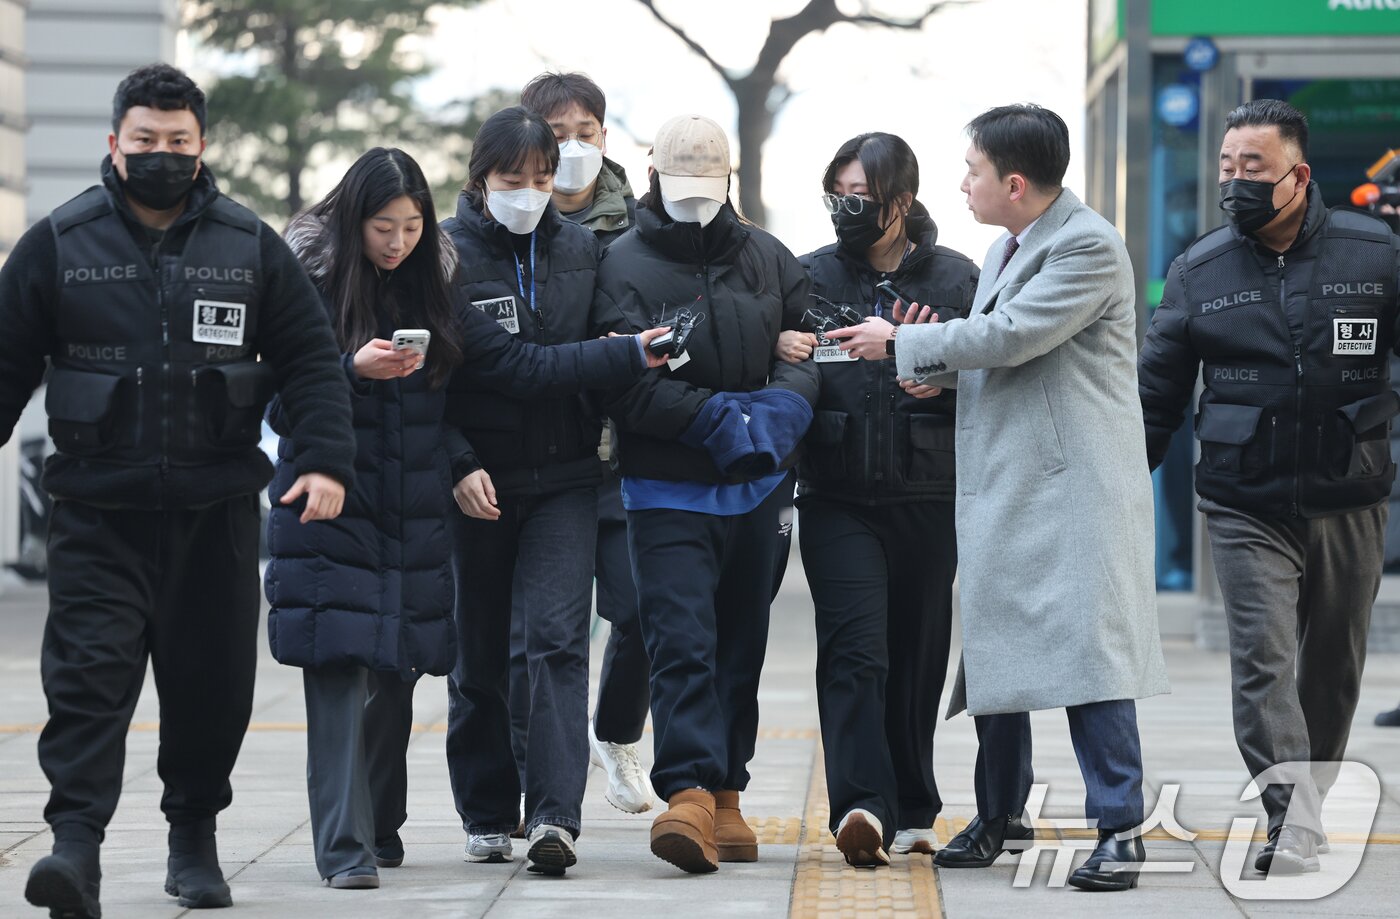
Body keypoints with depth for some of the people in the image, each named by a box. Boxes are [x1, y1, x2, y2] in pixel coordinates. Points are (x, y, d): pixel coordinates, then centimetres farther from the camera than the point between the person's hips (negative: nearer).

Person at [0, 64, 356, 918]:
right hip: (98, 510, -2)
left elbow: (312, 361, 5)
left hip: (216, 508, 2)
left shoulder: (253, 247, 6)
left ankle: (196, 839, 25)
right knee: (90, 672, -13)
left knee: (213, 680, 8)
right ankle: (77, 846, -18)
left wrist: (326, 461, -8)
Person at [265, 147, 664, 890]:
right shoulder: (311, 290, -4)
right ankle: (344, 846, -12)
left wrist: (630, 355, 5)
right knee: (340, 671, -11)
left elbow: (520, 366, 9)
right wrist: (353, 371, -25)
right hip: (329, 513, -5)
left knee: (396, 677, 8)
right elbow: (281, 407, -9)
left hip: (412, 518, 5)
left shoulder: (432, 296, 11)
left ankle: (381, 828, 24)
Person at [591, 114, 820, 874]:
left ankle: (726, 795, 20)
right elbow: (626, 385, -14)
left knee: (740, 644, 11)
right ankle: (690, 793, -22)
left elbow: (807, 344, 6)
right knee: (681, 641, -15)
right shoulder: (625, 265, -5)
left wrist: (784, 405, -15)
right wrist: (719, 418, -20)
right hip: (668, 490, -5)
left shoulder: (767, 259, 9)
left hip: (756, 487, 5)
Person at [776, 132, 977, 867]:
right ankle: (863, 806, -25)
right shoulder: (811, 276, 7)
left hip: (929, 501, 1)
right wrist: (781, 352, -11)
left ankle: (910, 811, 20)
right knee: (855, 652, -15)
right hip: (839, 498, -1)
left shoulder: (955, 279, 6)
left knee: (918, 656, 8)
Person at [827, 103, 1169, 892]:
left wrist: (902, 343, -8)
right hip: (1001, 484, 9)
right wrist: (942, 374, 4)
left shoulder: (1089, 247, -12)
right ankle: (1002, 816, 25)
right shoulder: (1004, 251, 18)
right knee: (993, 647, 13)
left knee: (1086, 644, -12)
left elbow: (1011, 336, -17)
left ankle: (1119, 828, -9)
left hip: (1075, 483, -9)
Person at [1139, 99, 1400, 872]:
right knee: (1264, 662, -13)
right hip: (1246, 510, -1)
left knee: (1333, 670, 10)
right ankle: (1292, 832, -18)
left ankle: (1307, 806, 27)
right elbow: (1157, 393, 8)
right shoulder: (1200, 271, 4)